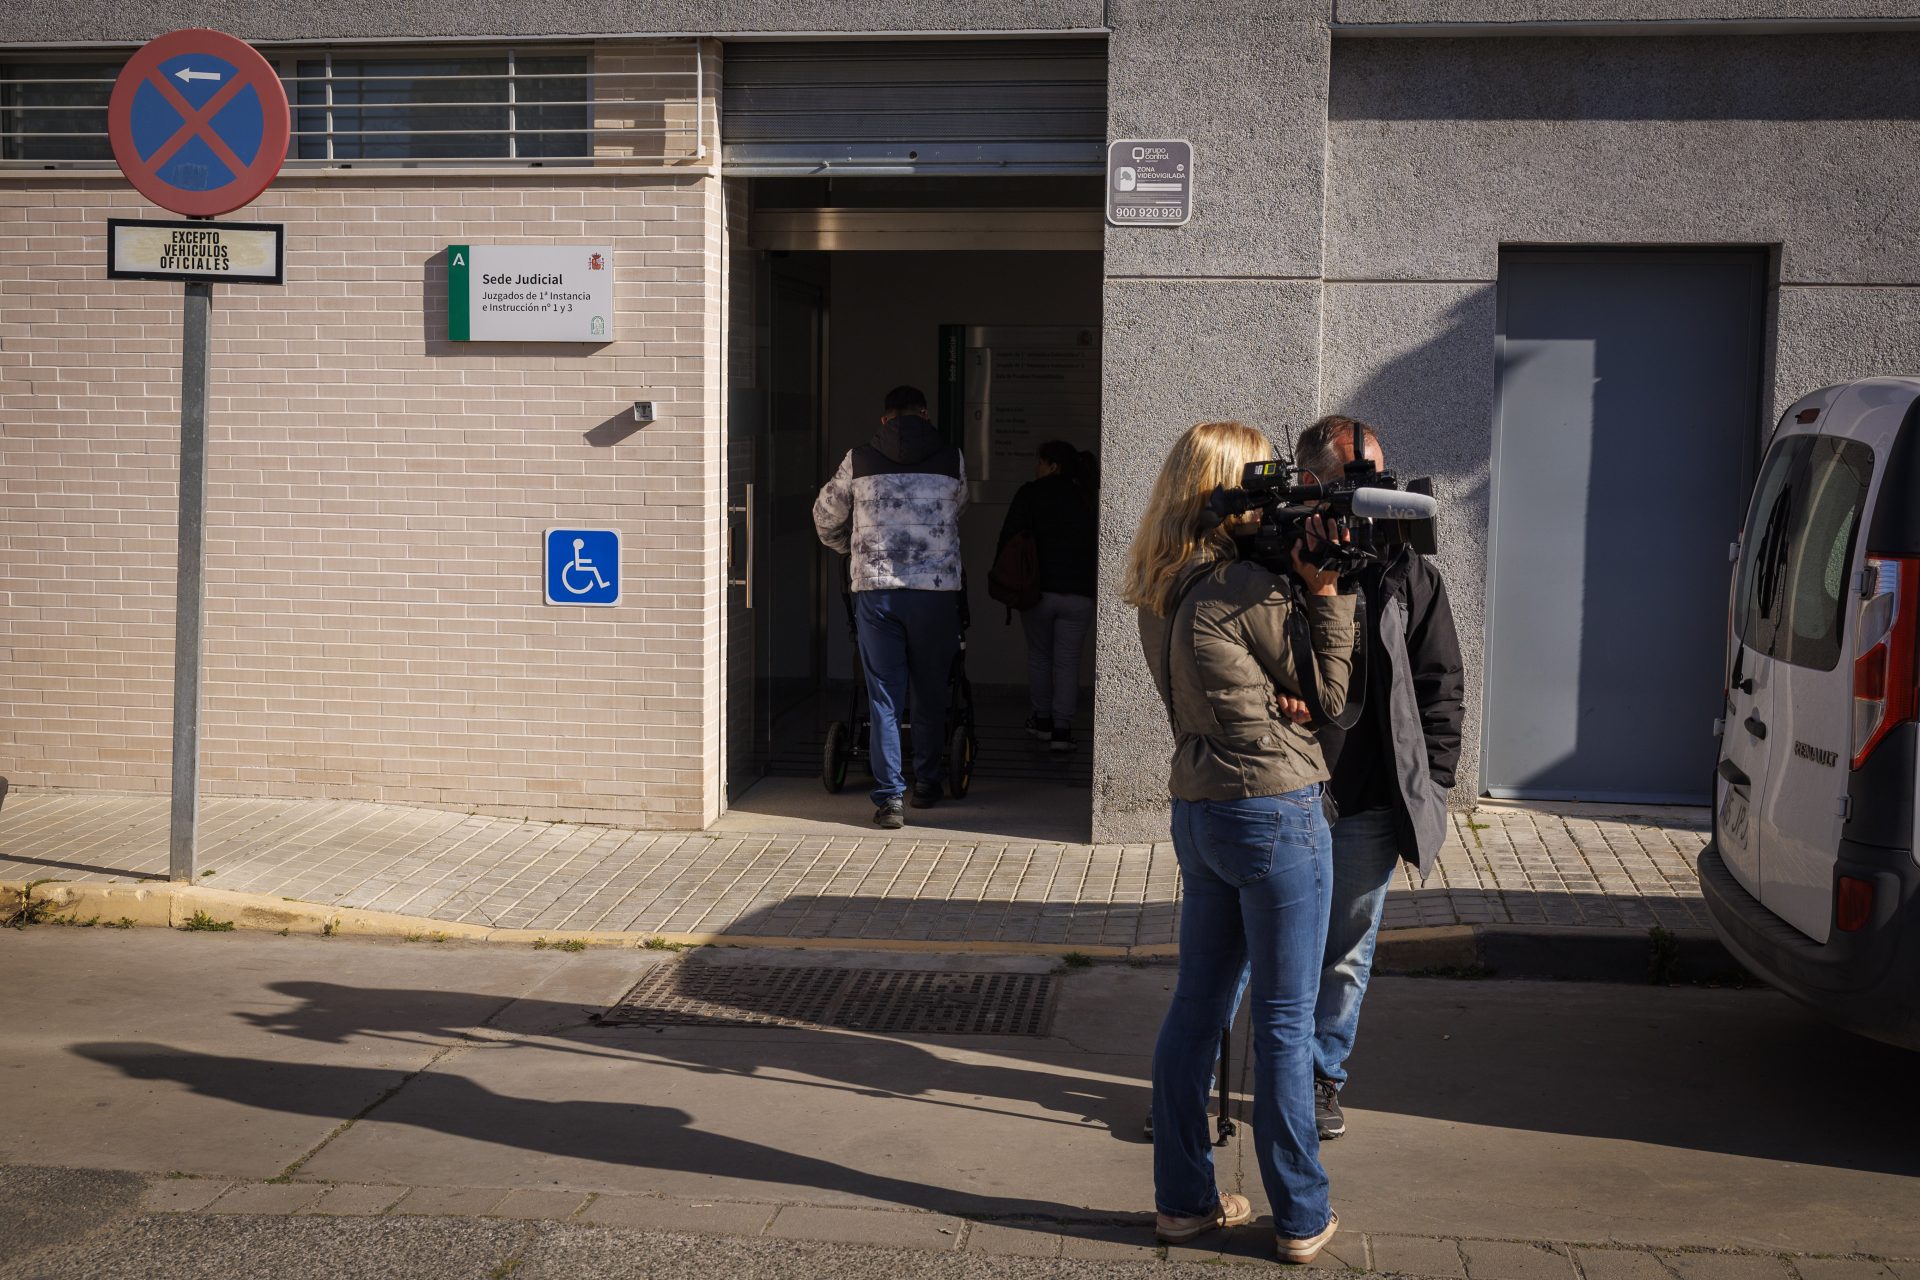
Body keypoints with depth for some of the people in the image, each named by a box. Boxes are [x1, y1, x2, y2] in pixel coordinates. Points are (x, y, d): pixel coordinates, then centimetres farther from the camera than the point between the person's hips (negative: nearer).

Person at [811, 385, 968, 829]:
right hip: (937, 589, 0)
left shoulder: (859, 460, 7)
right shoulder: (952, 460, 6)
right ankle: (927, 783, 27)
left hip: (875, 589, 0)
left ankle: (889, 797, -2)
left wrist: (850, 549, 39)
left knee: (884, 695, 3)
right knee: (930, 693, 15)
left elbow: (826, 517, 19)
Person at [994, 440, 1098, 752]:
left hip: (1039, 589, -2)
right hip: (1079, 594, 2)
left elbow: (1010, 536, -5)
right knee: (1068, 661, 4)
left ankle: (1042, 720, 20)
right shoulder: (1087, 501, 10)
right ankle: (1062, 729, -3)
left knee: (1039, 655, 15)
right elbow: (1096, 545, 13)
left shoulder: (1031, 493, -1)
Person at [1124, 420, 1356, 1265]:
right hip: (1276, 809, -7)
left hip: (1197, 809, 7)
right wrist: (1325, 592, -8)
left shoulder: (1159, 592, 7)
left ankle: (1183, 1198, 21)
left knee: (1197, 1005, 13)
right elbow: (1327, 694, -6)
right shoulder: (1248, 588, -16)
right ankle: (1301, 1218, 13)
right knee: (1284, 1021, 2)